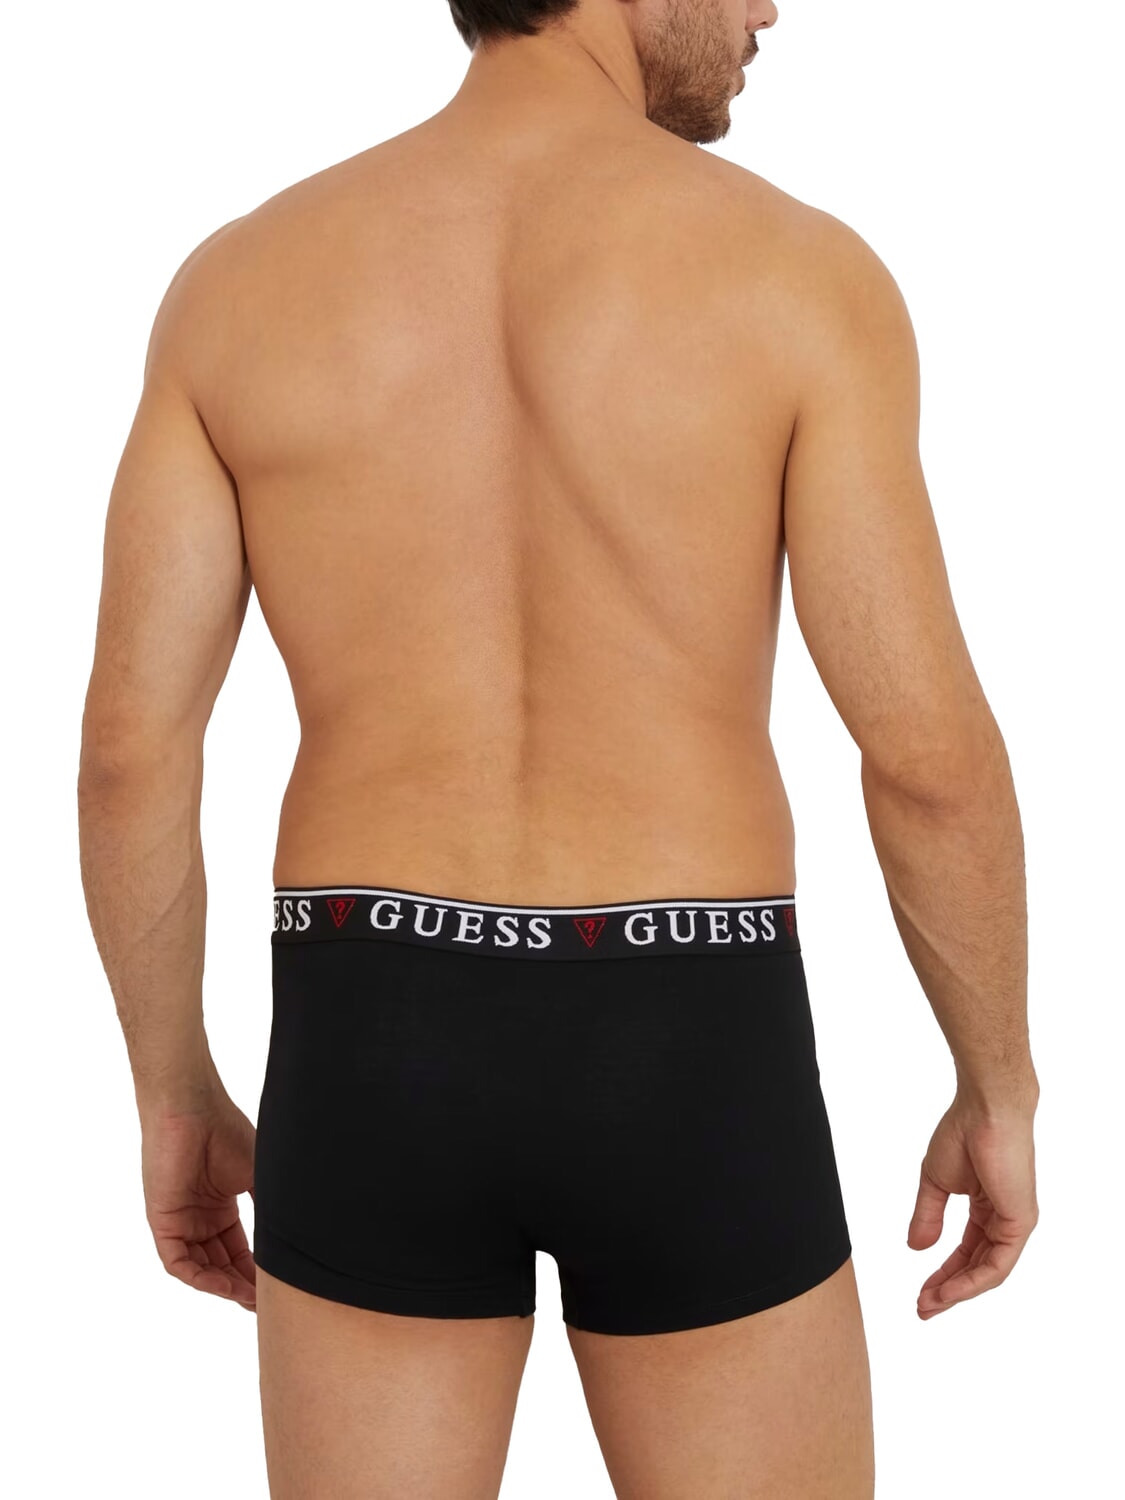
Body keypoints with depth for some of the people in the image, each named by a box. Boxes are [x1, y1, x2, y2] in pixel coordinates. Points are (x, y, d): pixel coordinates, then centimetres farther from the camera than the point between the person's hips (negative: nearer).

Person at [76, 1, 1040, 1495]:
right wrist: (1000, 1090, 5)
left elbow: (129, 746, -1)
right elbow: (932, 757, -11)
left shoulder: (238, 278, 1)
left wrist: (175, 1095, 12)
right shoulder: (801, 272, -7)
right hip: (684, 1075, -2)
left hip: (378, 1056, 2)